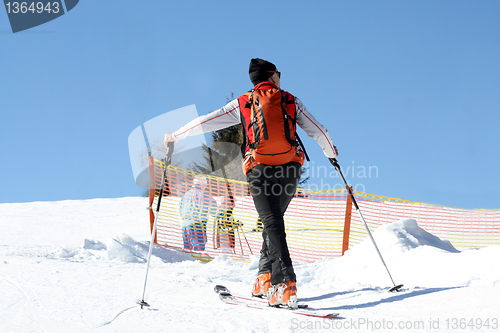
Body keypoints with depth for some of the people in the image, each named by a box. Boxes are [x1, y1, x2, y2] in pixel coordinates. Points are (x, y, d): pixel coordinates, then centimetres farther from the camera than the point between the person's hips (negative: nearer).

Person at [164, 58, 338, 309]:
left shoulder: (242, 103, 10)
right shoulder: (291, 101, 15)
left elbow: (206, 122, 10)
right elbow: (318, 131, 18)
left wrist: (175, 135, 23)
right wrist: (331, 152, 38)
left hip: (260, 169, -2)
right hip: (290, 168, 2)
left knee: (273, 225, -9)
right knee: (274, 222, 18)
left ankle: (285, 285, -22)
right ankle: (265, 279, 15)